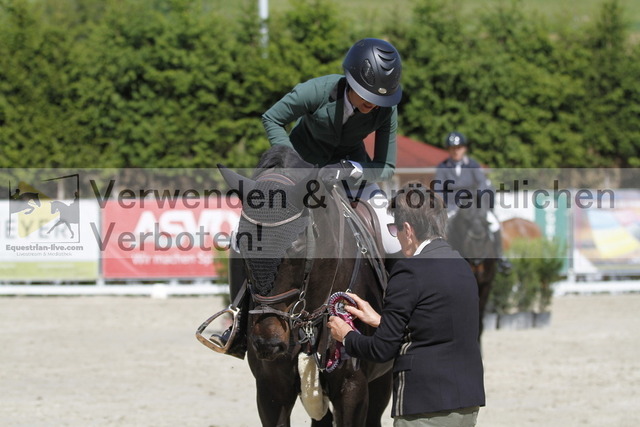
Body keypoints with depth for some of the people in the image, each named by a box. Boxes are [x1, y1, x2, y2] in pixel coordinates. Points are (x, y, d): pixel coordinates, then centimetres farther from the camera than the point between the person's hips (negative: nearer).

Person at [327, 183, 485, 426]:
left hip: (427, 406, -8)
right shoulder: (462, 266, 12)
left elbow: (382, 350, -10)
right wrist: (378, 320, 26)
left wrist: (346, 337, 10)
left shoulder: (410, 271, -12)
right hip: (468, 402, 8)